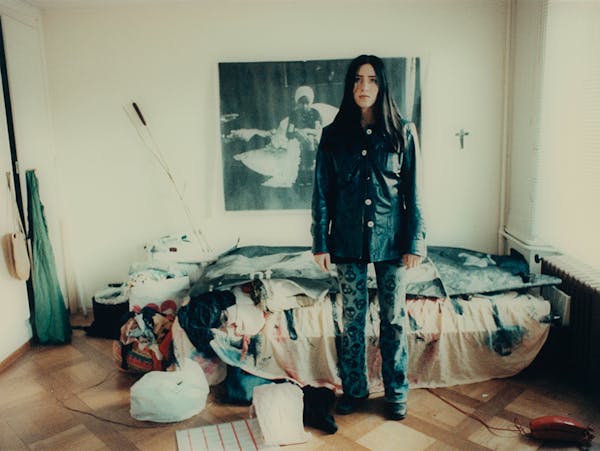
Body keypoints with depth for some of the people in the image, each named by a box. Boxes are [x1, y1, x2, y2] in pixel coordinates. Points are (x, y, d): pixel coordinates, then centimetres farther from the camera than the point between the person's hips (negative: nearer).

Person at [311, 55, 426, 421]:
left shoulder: (403, 133, -1)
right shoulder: (333, 135, 2)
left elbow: (414, 191, -1)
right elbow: (322, 194, 2)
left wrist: (415, 242, -5)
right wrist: (321, 243, -1)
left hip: (391, 240, -1)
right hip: (349, 241, 1)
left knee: (395, 319, 9)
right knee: (353, 318, 11)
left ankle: (397, 392, 28)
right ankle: (354, 389, 29)